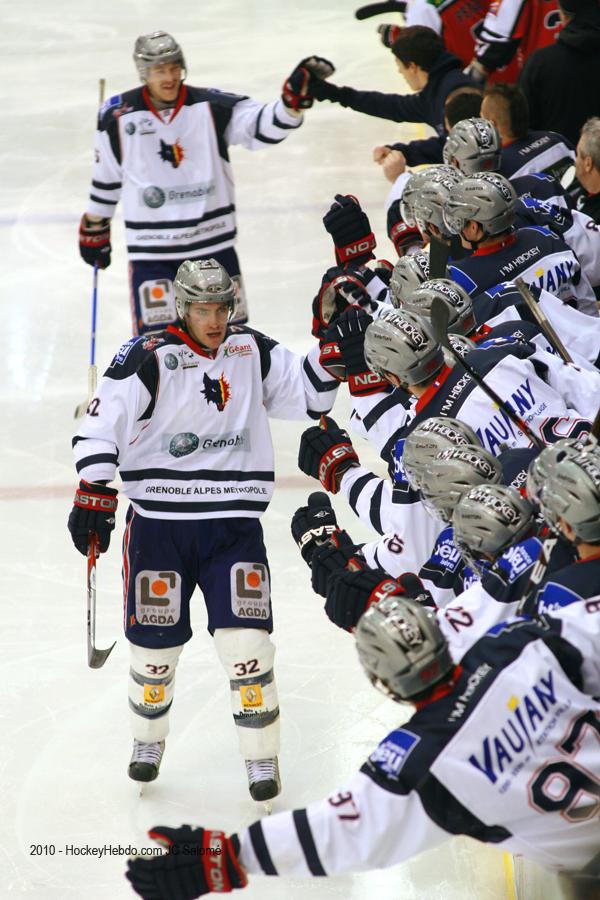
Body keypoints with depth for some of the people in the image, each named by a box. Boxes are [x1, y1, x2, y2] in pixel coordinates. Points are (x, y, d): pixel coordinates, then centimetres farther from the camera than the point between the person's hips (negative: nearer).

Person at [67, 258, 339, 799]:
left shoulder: (254, 353, 5)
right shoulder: (148, 358, -9)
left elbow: (308, 395, 10)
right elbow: (101, 422, -11)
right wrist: (94, 493, -19)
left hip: (234, 525, 2)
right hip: (159, 524, -2)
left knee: (246, 642, -8)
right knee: (155, 642, 7)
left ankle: (262, 759, 5)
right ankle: (148, 740, 34)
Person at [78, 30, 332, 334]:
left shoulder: (211, 106, -5)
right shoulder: (118, 116, -3)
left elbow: (261, 126, -16)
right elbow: (105, 177, 10)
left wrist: (293, 98, -34)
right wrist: (94, 229, 19)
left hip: (213, 242, 1)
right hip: (151, 250, -1)